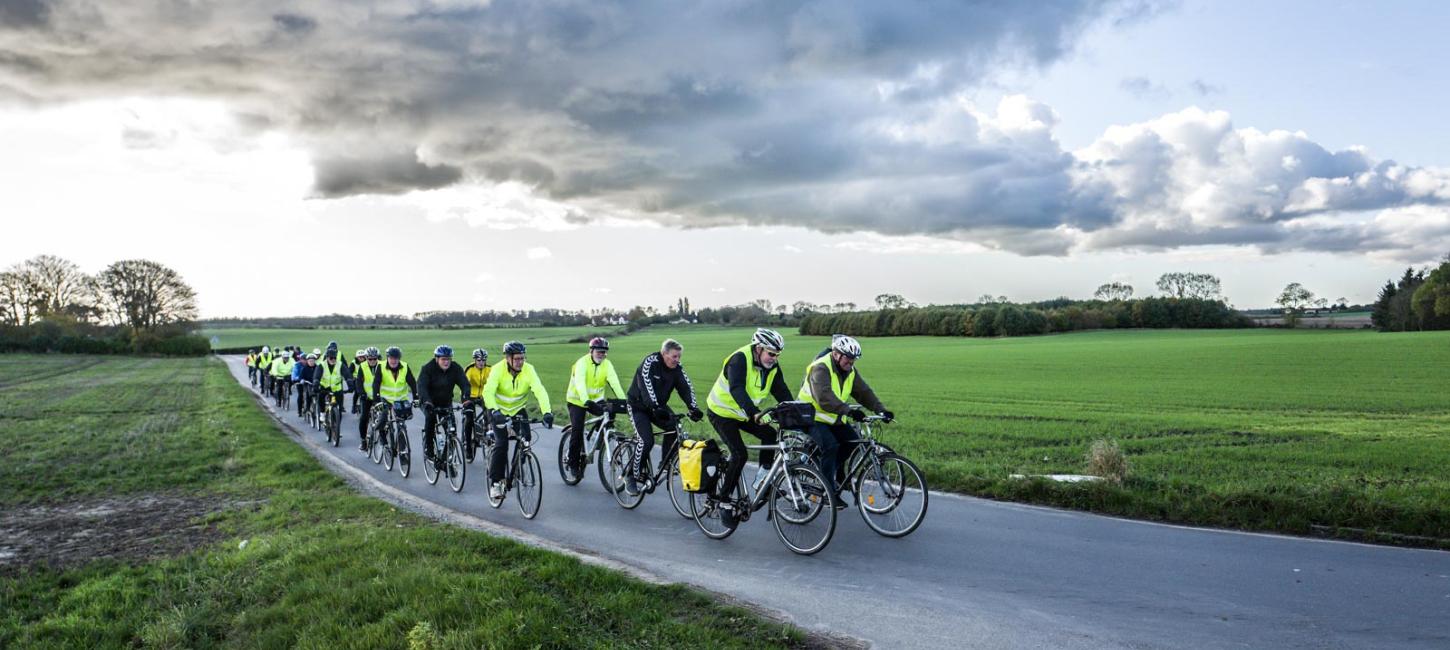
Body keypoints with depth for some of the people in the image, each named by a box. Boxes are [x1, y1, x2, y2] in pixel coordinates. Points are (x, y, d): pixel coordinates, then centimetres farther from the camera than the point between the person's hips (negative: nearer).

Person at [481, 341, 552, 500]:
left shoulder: (528, 369, -20)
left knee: (526, 437, -17)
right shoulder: (498, 369, -24)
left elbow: (540, 391, -30)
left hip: (518, 409, 3)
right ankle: (495, 482, -6)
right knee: (501, 443, -16)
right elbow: (488, 391, -36)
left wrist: (547, 412, -45)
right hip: (499, 410, -2)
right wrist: (494, 411, -53)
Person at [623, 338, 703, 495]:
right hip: (639, 406, -5)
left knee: (674, 428, -20)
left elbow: (686, 387, -17)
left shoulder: (677, 367, -8)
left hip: (659, 405, 5)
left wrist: (693, 408, -34)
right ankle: (631, 476, -5)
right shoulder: (650, 362, -24)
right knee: (646, 441, -21)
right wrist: (655, 408, -50)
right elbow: (646, 385, -37)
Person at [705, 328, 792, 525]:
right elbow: (737, 390, -43)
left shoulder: (772, 366, -7)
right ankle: (724, 502, -7)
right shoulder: (740, 359, -29)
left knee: (770, 435, -13)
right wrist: (756, 413, -55)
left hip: (743, 414, 7)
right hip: (722, 412, -7)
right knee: (739, 454, -18)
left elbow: (782, 393, -8)